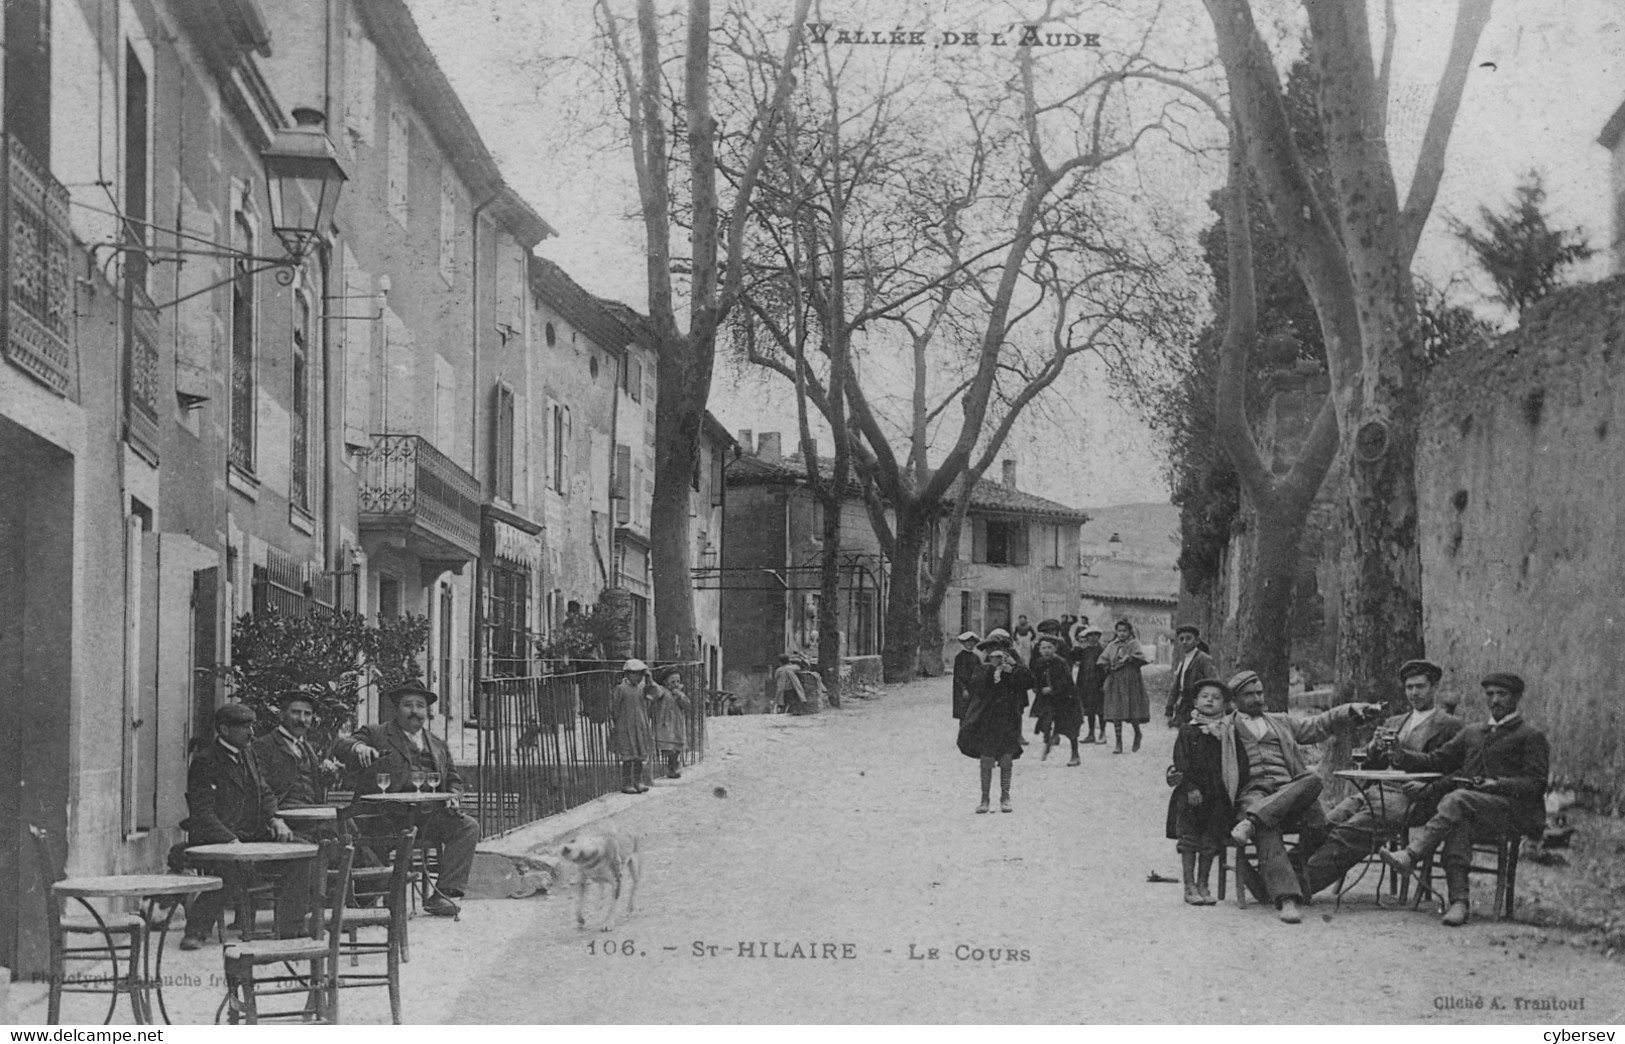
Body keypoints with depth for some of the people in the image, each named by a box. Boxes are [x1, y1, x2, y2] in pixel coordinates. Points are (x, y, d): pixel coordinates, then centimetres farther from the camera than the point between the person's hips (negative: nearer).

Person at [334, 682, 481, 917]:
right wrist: (358, 746, -28)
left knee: (468, 827, -17)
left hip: (428, 816, 5)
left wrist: (454, 796, 5)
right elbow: (340, 747, -4)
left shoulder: (438, 745, 26)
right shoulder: (375, 735, 11)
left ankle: (443, 894, -22)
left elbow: (454, 779, 29)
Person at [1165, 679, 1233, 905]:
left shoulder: (1228, 733, 4)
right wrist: (1190, 786, -15)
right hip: (1191, 794, -2)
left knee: (1211, 842, 7)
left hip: (1217, 795, 2)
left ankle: (1202, 884, 17)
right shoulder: (1188, 731, -1)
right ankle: (1189, 886, 6)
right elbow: (1182, 759, -6)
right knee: (1189, 840, 1)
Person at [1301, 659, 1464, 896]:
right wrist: (1375, 749, 2)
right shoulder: (1393, 723, 27)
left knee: (1352, 830, -29)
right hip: (1379, 789, 6)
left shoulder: (1449, 725, 8)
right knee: (1325, 823, -22)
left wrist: (1426, 785, -15)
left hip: (1408, 798, -6)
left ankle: (1304, 880, -40)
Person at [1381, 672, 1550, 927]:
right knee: (1458, 824, -34)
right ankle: (1458, 901, -44)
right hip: (1468, 810, 4)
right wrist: (1399, 755, 6)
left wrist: (1498, 784, -17)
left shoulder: (1532, 737, 12)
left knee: (1457, 799, -34)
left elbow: (1536, 784, 0)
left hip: (1515, 810, -4)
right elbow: (1436, 761, 24)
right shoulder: (1471, 733, 30)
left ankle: (1411, 856, -43)